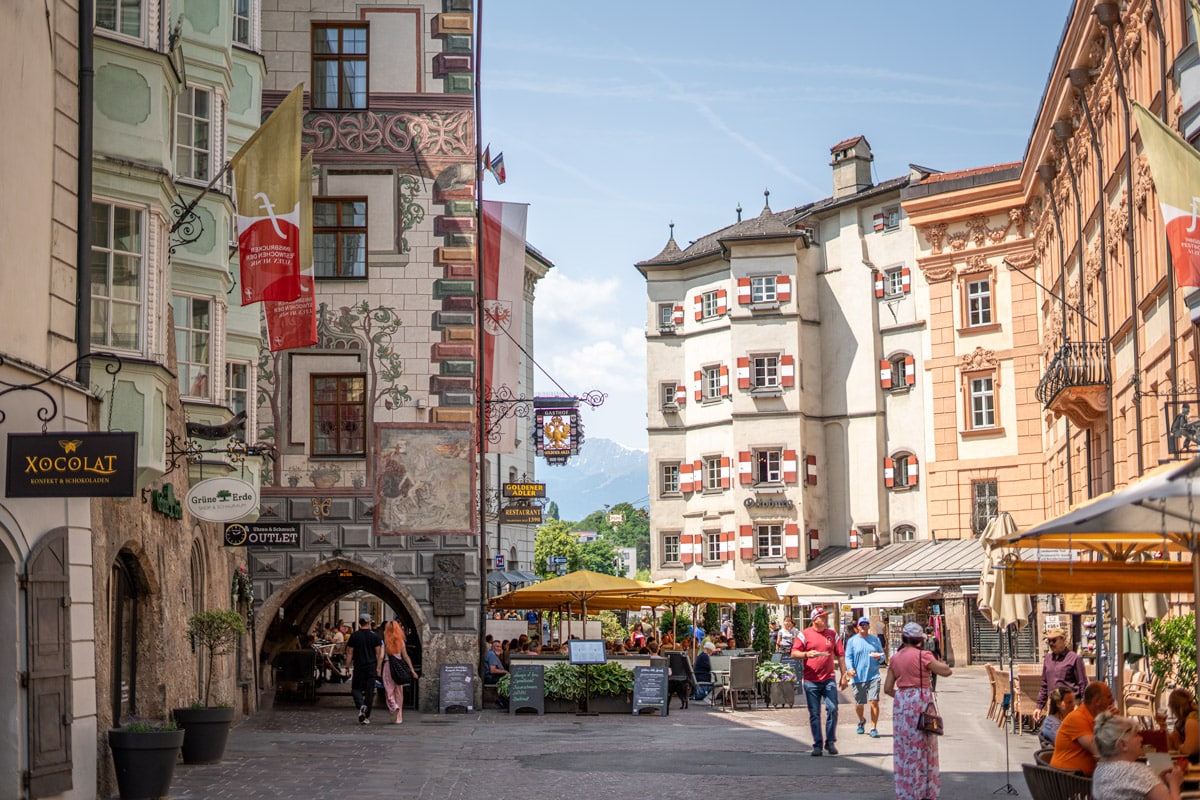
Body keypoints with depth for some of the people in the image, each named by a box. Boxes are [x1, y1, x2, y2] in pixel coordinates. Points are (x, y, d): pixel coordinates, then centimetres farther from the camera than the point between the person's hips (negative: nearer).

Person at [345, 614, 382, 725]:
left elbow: (349, 653, 1)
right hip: (371, 667, 1)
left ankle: (361, 705, -18)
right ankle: (366, 717, 5)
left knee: (356, 688, 11)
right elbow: (378, 653, 0)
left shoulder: (354, 636, 0)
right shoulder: (374, 635, 0)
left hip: (358, 667, -1)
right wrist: (378, 667, 6)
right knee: (369, 691, 5)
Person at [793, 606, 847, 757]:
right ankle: (817, 744, 10)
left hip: (828, 679, 2)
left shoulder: (832, 635, 10)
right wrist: (806, 654, -19)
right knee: (814, 714, 3)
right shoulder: (805, 634, 2)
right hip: (811, 680, -2)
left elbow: (840, 655, 13)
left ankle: (830, 742, 5)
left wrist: (844, 675, 7)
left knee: (832, 709, -8)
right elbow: (794, 653, 0)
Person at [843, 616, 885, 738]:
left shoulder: (875, 639, 11)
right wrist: (850, 668, -18)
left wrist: (879, 657, -9)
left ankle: (874, 728, -6)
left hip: (873, 675, 0)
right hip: (858, 677, 0)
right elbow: (848, 657, 0)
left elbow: (882, 655, 15)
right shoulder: (852, 641, 4)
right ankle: (862, 721, 41)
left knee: (874, 702, -13)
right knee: (859, 704, 11)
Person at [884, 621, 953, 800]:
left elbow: (888, 688, 8)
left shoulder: (895, 659, 6)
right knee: (922, 749, 3)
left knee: (903, 749, 10)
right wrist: (934, 662, 7)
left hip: (901, 704, 5)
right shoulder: (923, 656, -10)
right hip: (921, 701, -5)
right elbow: (947, 671, -9)